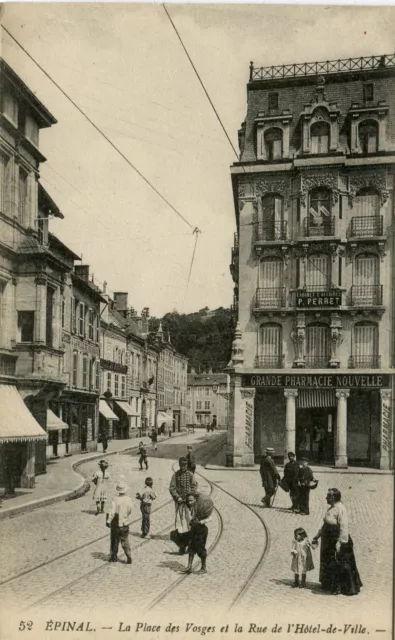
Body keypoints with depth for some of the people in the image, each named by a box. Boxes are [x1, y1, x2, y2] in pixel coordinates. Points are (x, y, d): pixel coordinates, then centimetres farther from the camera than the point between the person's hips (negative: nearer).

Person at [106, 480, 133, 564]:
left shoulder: (115, 500, -19)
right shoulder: (128, 499, -10)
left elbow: (112, 512, -19)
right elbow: (130, 511, 0)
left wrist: (108, 521, -8)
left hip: (116, 524, -2)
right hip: (125, 524, 2)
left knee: (114, 541, 15)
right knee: (125, 542, 12)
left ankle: (114, 557, 26)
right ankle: (129, 557, 4)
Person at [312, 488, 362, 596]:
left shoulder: (340, 509, -19)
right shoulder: (332, 508, 11)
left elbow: (344, 527, -24)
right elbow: (326, 524, 20)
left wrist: (339, 542, -27)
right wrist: (318, 535, 21)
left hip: (337, 540, -10)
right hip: (329, 541, 10)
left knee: (339, 565, -1)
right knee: (329, 564, 17)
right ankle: (331, 585, 30)